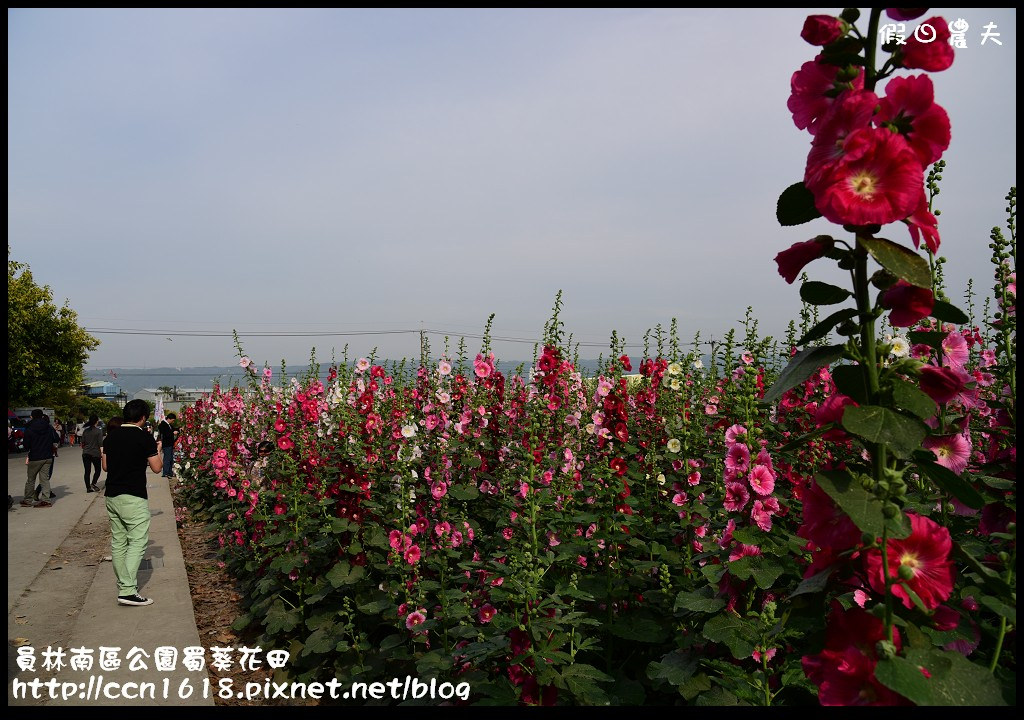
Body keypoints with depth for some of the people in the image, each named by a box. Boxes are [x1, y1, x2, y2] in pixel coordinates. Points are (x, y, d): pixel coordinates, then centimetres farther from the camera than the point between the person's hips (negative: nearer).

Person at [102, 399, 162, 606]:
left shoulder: (111, 435, 8)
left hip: (112, 495, 7)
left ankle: (123, 585, 23)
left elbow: (105, 466, 15)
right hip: (133, 498, -7)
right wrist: (158, 450, 9)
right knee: (137, 542, -4)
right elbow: (156, 468, -8)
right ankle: (128, 591, -11)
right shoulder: (144, 437, -10)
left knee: (118, 542, 13)